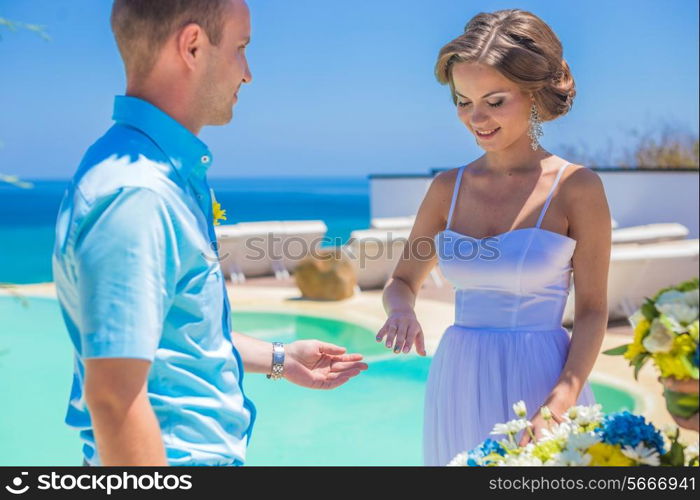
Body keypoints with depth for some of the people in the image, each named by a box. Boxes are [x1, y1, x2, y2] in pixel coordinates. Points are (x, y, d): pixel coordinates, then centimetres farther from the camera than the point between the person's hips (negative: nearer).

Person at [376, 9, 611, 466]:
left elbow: (593, 312, -6)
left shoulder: (576, 188, -6)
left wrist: (558, 407, -18)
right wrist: (402, 311, -10)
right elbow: (403, 282, 13)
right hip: (459, 384, 3)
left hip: (540, 381, -3)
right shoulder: (448, 188, 4)